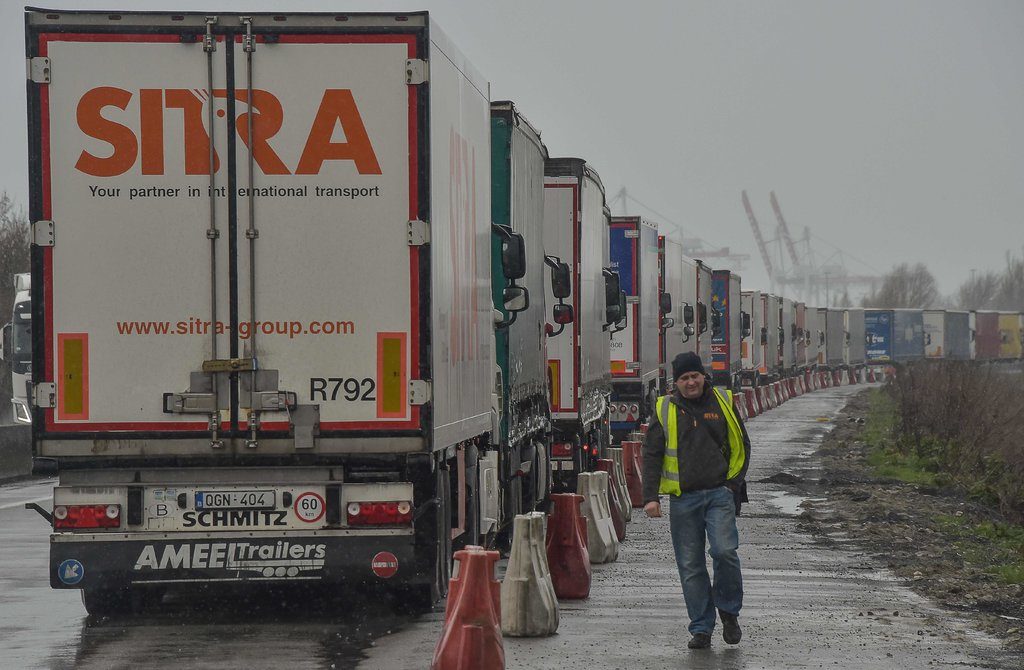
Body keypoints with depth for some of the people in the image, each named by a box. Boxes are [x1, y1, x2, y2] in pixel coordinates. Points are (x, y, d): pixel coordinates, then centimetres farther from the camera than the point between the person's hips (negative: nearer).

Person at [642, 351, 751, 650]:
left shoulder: (723, 404, 7)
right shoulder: (665, 410, 6)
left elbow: (740, 446, 14)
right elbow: (651, 454, 6)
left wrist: (734, 483, 3)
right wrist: (650, 497, -3)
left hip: (719, 494, -1)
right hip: (683, 499, 1)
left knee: (725, 551, -18)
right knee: (690, 566, 2)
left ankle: (728, 610, 5)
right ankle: (701, 628, 10)